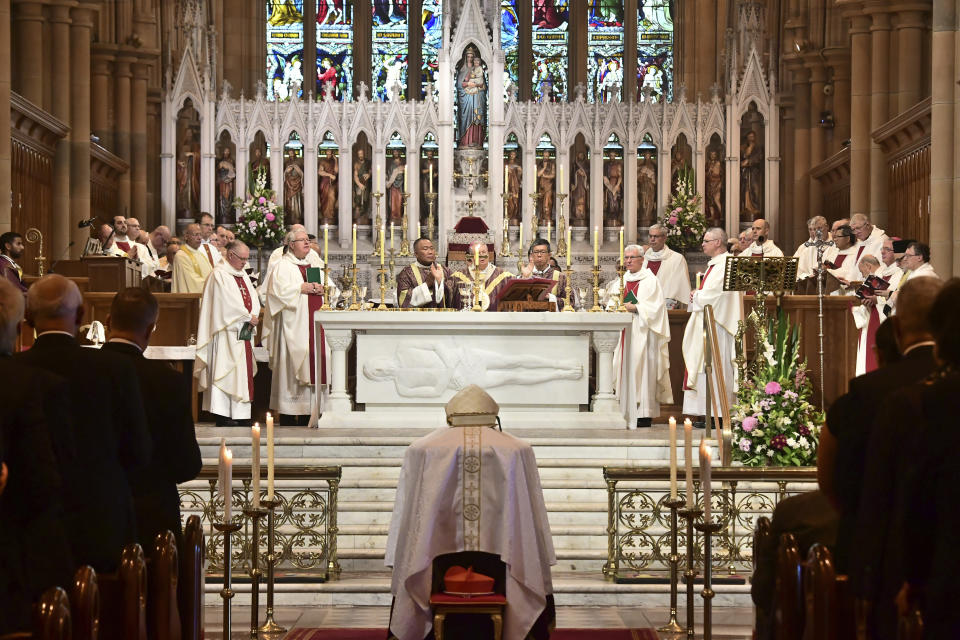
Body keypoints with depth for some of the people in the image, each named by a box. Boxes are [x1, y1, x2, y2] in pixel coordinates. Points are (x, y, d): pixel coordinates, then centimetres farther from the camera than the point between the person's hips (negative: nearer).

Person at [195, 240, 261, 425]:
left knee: (243, 371, 7)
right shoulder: (219, 274, -9)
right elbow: (228, 302, -17)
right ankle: (223, 414, -9)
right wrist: (248, 317, -10)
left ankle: (238, 413, 9)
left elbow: (253, 297, 13)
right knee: (225, 368, -9)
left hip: (244, 332, 9)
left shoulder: (243, 274, 18)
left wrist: (253, 316, -5)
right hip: (227, 332, -9)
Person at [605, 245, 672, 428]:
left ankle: (644, 412, -11)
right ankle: (626, 412, 2)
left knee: (641, 368, -10)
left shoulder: (650, 280, 0)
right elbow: (611, 302, 15)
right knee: (624, 368, 1)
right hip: (622, 330, 6)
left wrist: (634, 308, -17)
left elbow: (655, 306, -9)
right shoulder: (620, 281, 18)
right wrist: (614, 306, -6)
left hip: (642, 332, -6)